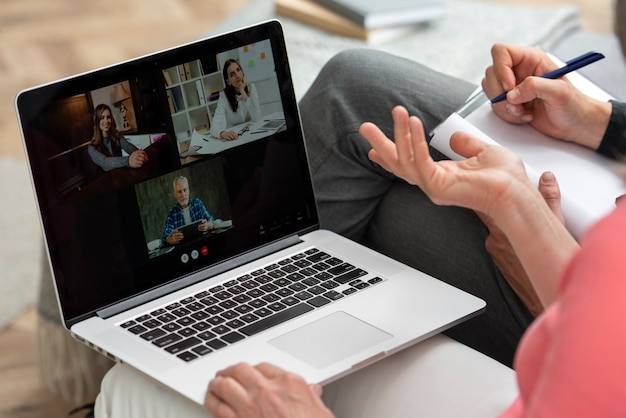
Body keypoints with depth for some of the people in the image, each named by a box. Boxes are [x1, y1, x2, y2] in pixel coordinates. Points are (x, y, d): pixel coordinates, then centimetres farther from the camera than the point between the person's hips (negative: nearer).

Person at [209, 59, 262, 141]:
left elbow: (256, 118, -14)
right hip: (234, 138, -1)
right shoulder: (224, 98, -10)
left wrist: (242, 91, -16)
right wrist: (223, 133, -47)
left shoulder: (251, 88, -2)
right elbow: (215, 127, -23)